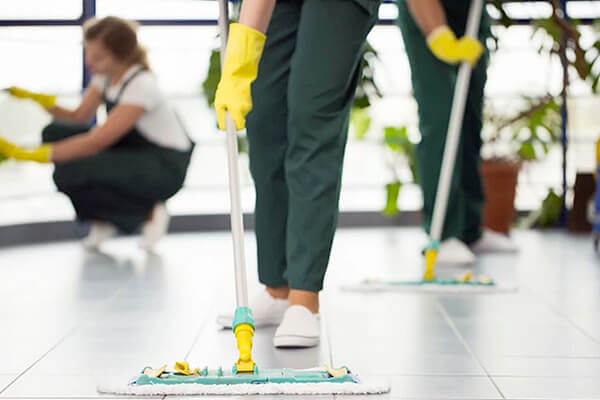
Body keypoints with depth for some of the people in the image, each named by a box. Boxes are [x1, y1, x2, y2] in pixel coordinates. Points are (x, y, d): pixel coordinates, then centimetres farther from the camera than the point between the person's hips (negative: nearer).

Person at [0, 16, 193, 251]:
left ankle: (149, 213, -6)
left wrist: (32, 155, -34)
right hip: (132, 153, 9)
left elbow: (97, 141, -31)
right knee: (56, 133, -7)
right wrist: (37, 98, -12)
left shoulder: (141, 86, -25)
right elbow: (80, 117, 3)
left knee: (70, 172, -27)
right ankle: (104, 220, 4)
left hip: (166, 168, -9)